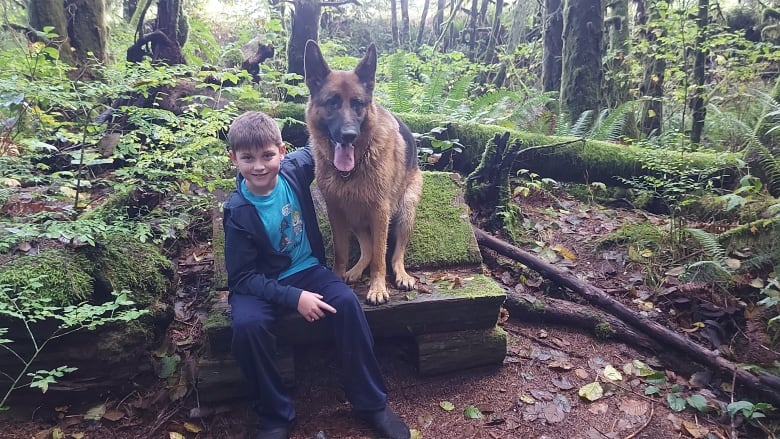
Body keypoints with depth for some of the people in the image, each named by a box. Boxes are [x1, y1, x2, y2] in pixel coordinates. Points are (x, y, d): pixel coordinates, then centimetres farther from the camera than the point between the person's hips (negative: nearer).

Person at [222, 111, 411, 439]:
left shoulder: (295, 169, -9)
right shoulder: (239, 212, -18)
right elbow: (243, 276, -16)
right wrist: (293, 297, -25)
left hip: (307, 268, 3)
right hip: (260, 282, -2)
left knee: (347, 303, -25)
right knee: (247, 325, -33)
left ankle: (371, 403, -9)